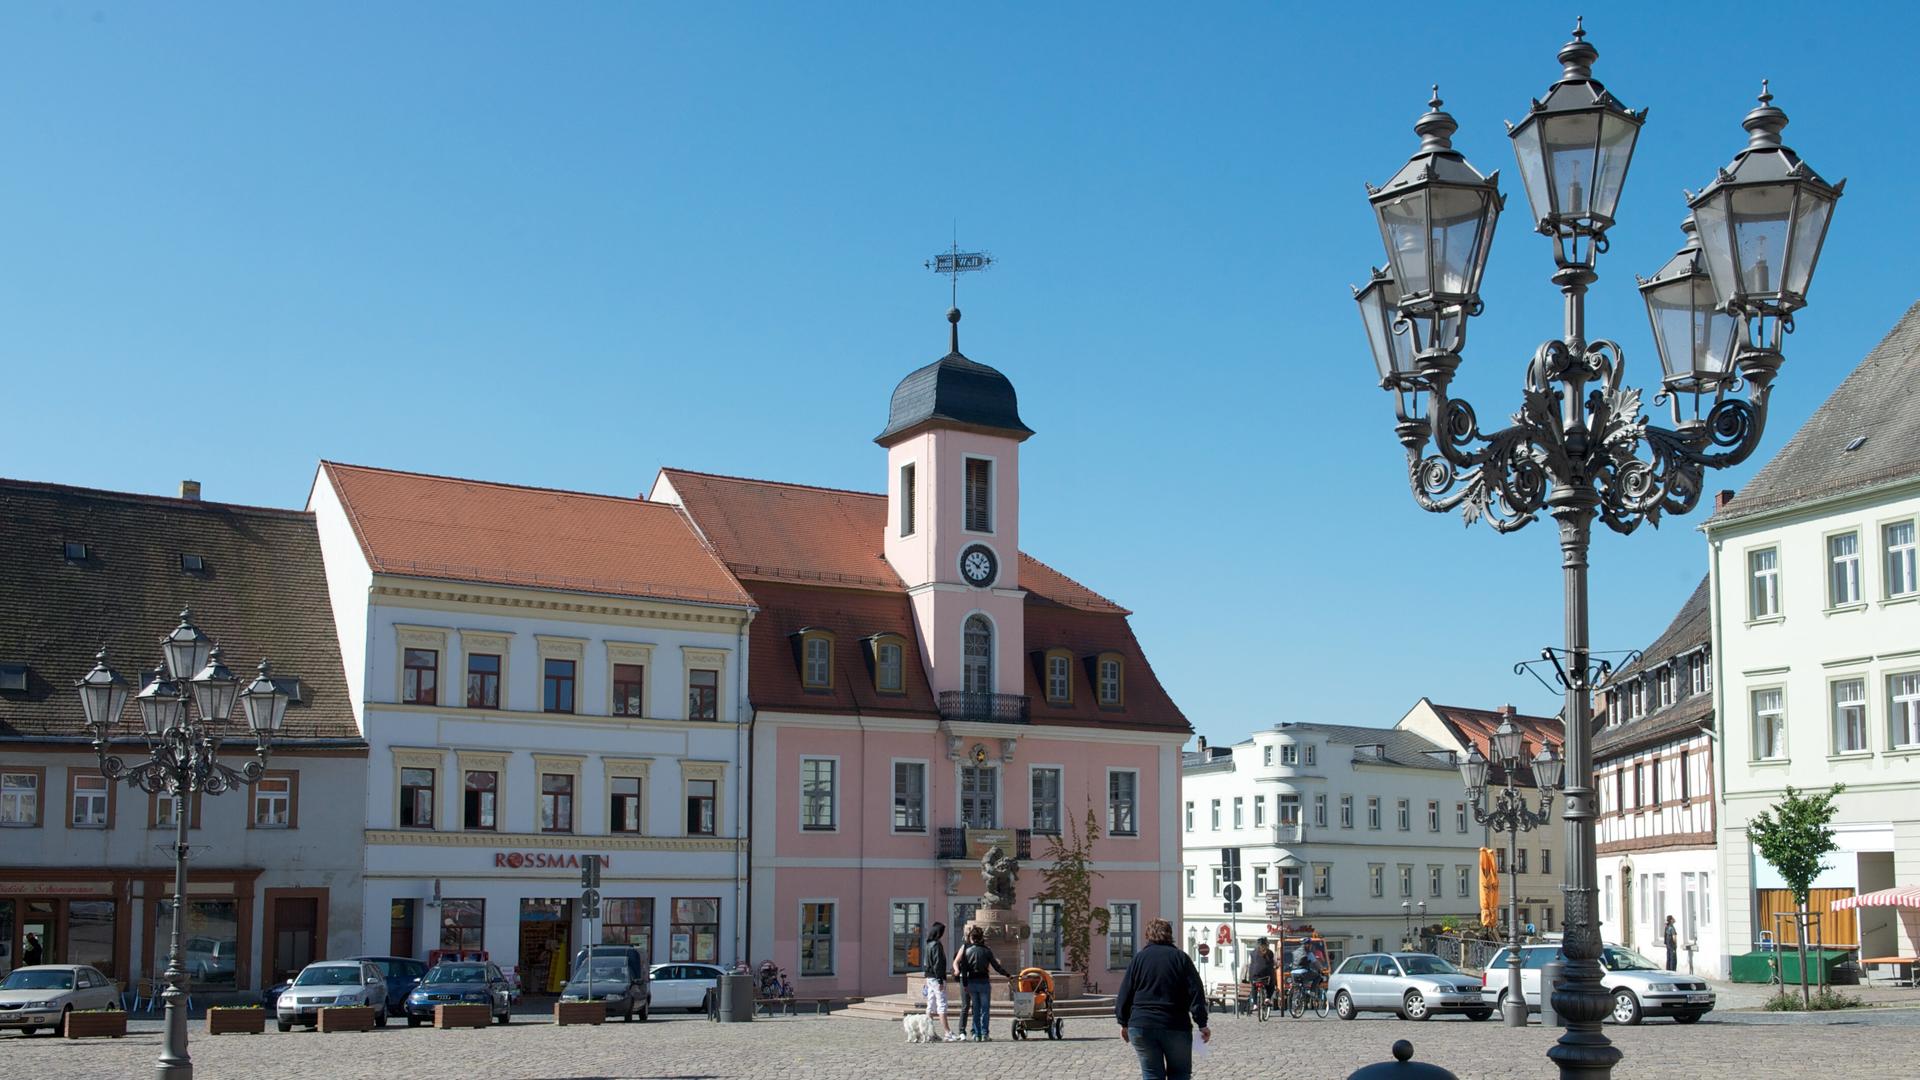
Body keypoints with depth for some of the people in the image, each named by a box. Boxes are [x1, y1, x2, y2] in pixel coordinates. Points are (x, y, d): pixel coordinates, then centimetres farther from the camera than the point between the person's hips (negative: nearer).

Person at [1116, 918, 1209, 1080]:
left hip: (1141, 1026, 1)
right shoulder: (1181, 958, 2)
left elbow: (1125, 993, 4)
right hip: (1175, 1027, -1)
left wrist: (1124, 1023, 13)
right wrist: (1202, 1024, -2)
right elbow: (1196, 992, -4)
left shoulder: (1138, 958, 4)